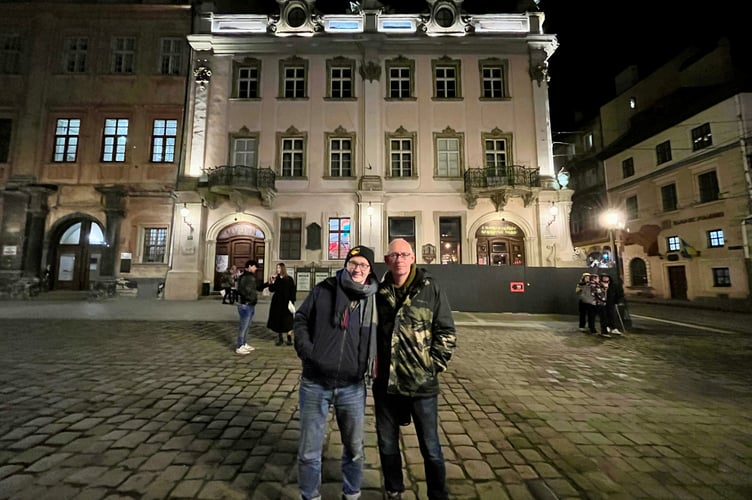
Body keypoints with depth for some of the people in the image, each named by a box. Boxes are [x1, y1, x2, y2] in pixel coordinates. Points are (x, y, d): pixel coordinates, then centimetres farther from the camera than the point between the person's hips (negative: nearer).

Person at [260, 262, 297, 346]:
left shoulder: (289, 279, -4)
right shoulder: (276, 279, 5)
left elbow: (293, 291, -4)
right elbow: (271, 290, 4)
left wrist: (292, 300, -11)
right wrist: (271, 283, -11)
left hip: (286, 302, -3)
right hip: (277, 302, 3)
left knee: (287, 320, -1)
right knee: (277, 320, 6)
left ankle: (289, 338, 11)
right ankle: (279, 338, 19)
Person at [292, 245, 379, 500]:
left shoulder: (376, 300, -3)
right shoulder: (324, 289, -5)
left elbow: (381, 338, 10)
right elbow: (300, 320, 4)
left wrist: (374, 365, -1)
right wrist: (306, 350, -8)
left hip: (352, 387, 1)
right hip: (315, 384, -1)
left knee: (354, 449, 20)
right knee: (309, 451, 14)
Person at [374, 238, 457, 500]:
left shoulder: (430, 288, -9)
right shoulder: (379, 291, -1)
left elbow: (447, 332, -5)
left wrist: (434, 365, -8)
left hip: (421, 382, -3)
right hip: (385, 381, 3)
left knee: (430, 446, 13)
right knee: (386, 443, 21)